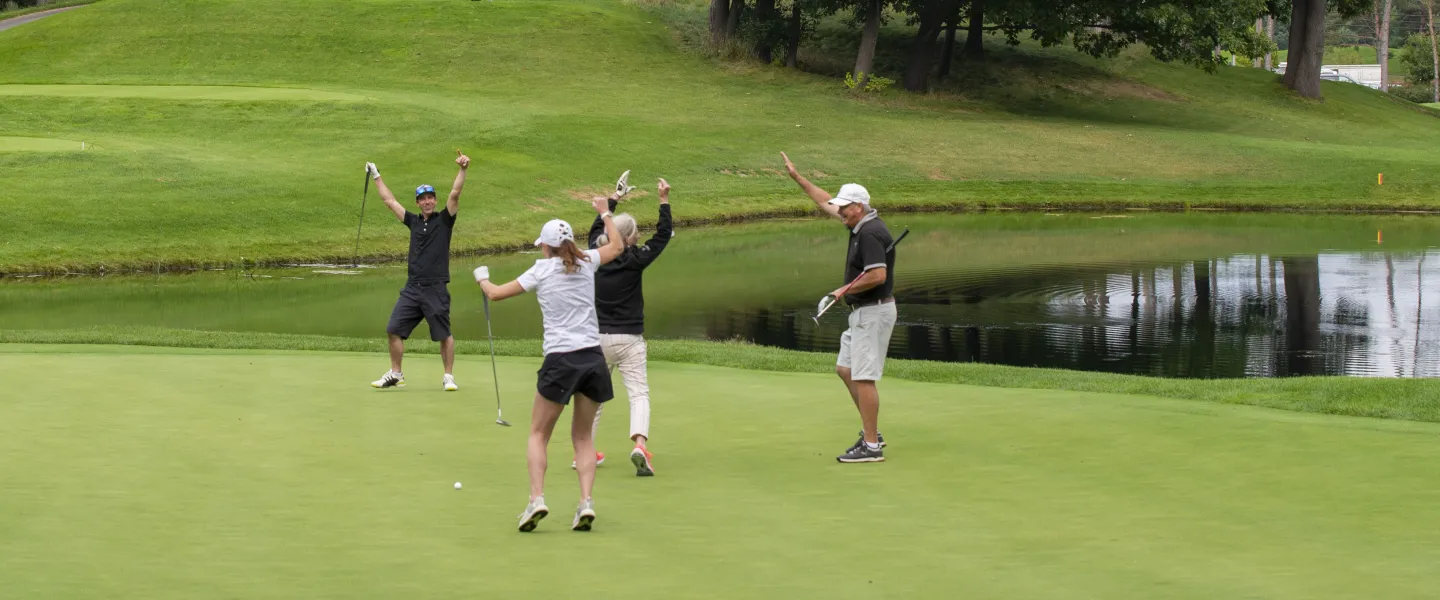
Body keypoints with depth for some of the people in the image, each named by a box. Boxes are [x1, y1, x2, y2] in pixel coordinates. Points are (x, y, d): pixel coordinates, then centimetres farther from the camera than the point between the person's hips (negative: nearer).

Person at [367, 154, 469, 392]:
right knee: (395, 330, 2)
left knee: (444, 334, -2)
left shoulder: (444, 220, 2)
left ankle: (448, 377, 9)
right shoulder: (414, 221, 13)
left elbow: (455, 194, -11)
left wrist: (462, 170, -23)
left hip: (436, 289, -5)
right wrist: (376, 177, 26)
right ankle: (395, 374, 14)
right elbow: (390, 200, 21)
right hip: (412, 288, 5)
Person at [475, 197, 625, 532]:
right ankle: (586, 501, -4)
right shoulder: (587, 263, 7)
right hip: (593, 357, 3)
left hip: (560, 360, -3)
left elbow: (496, 294, 8)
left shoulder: (542, 271, 0)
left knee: (539, 433, 9)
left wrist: (482, 278, 29)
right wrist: (605, 213, 41)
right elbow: (616, 246, 29)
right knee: (583, 436, 13)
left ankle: (537, 498, -8)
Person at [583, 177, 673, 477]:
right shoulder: (634, 261, -12)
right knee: (639, 392, -6)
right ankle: (640, 444, -28)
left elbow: (596, 229, 21)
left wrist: (613, 200, 31)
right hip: (628, 339, -4)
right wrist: (664, 200, 0)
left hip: (597, 337, 4)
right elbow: (663, 235, -4)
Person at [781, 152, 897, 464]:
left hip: (873, 312, -11)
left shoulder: (870, 234, -21)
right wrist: (797, 177, 24)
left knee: (863, 378, -9)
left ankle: (871, 446, -6)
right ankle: (871, 433, 21)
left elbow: (878, 275, -32)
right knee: (845, 369, 17)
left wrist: (845, 290, -18)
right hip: (862, 312, 11)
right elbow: (826, 204, 23)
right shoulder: (861, 225, 9)